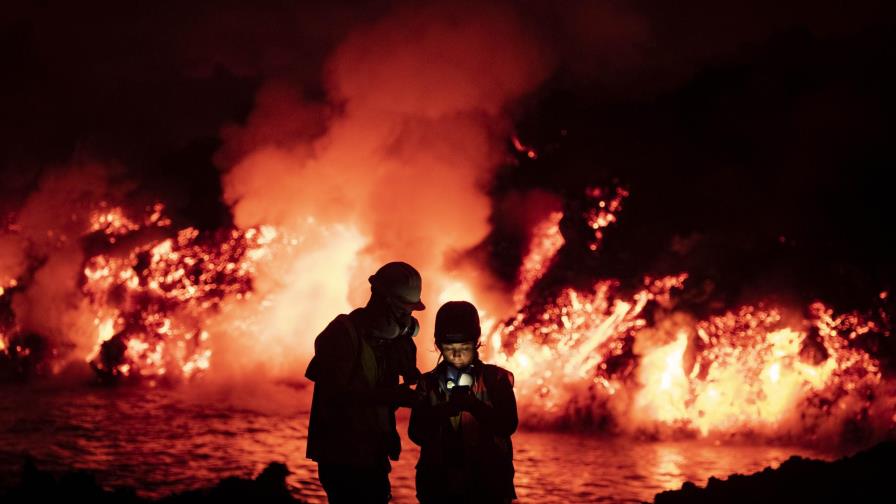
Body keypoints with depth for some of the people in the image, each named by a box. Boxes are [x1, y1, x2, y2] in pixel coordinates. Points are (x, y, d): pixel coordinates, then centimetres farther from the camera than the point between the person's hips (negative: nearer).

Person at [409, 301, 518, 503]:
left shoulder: (495, 378, 3)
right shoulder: (428, 383, 7)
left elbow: (508, 425, -10)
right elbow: (416, 433, -3)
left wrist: (474, 405, -27)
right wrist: (443, 411, -23)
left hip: (488, 482, -1)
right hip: (440, 483, 1)